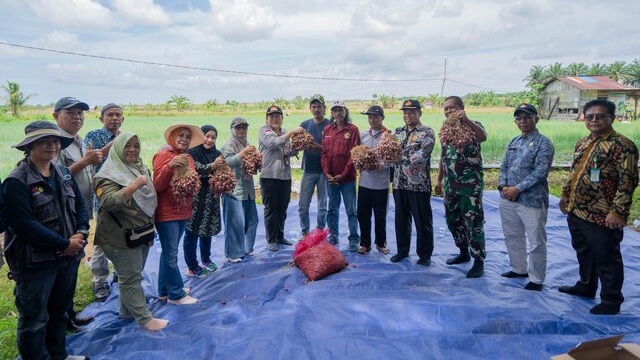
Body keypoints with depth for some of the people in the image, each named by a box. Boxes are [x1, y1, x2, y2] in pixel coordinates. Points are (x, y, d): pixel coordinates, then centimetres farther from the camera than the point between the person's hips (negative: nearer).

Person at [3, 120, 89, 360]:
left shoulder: (63, 174, 7)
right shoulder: (17, 182, -16)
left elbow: (80, 205, 8)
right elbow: (25, 224, -22)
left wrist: (81, 234, -10)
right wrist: (65, 244, -20)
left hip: (68, 257, 7)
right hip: (35, 262, -7)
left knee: (60, 310, 23)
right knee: (34, 319, 7)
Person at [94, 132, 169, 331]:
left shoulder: (141, 168, 11)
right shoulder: (109, 174, -13)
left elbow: (152, 196, 25)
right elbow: (109, 202, -28)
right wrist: (134, 186, -37)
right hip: (121, 235, -8)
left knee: (133, 275, 18)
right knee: (131, 277, 0)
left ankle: (127, 310, 33)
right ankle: (144, 318, 7)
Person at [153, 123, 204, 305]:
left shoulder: (188, 157, 12)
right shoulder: (163, 155, -11)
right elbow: (158, 185, -16)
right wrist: (170, 166, -30)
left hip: (182, 211, 8)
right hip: (166, 213, -8)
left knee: (169, 252, 17)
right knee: (171, 254, -1)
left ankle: (164, 290, 28)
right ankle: (176, 294, 9)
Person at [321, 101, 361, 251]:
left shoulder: (353, 129, -1)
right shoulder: (327, 130, 10)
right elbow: (324, 152, 6)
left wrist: (343, 174, -12)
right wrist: (327, 173, -5)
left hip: (347, 177, -3)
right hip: (331, 177, 4)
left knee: (351, 210, 2)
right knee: (332, 209, 13)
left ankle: (354, 239, 11)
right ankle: (333, 236, 25)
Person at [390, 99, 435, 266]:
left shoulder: (427, 132, -4)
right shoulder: (398, 132, 14)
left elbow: (423, 154, -17)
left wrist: (402, 158, -20)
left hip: (419, 183, -5)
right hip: (399, 182, 5)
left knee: (423, 221, 4)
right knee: (401, 219, 14)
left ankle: (425, 254, 18)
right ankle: (402, 250, 29)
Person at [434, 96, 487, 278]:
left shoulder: (472, 126, -8)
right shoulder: (445, 129, 12)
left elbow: (483, 137, -33)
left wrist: (466, 120, -47)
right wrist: (440, 180, 18)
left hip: (470, 184, -7)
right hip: (450, 184, 7)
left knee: (473, 222, -2)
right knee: (452, 220, 15)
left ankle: (479, 261, 9)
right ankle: (464, 253, 33)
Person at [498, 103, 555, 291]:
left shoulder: (543, 143, -7)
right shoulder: (513, 142, 14)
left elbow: (540, 172, -16)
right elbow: (504, 166, 12)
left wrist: (517, 189, -17)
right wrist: (503, 186, -5)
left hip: (532, 200, -7)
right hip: (507, 198, 7)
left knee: (536, 242, 3)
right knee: (512, 237, 18)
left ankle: (536, 279, 17)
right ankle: (519, 268, 36)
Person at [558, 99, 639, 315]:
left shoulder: (622, 146, -14)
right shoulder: (582, 143, 12)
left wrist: (617, 211, -22)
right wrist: (566, 195, 21)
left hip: (602, 217, -8)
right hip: (575, 211, 8)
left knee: (606, 259, 4)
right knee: (583, 251, 22)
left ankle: (611, 300, 19)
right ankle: (586, 286, 40)